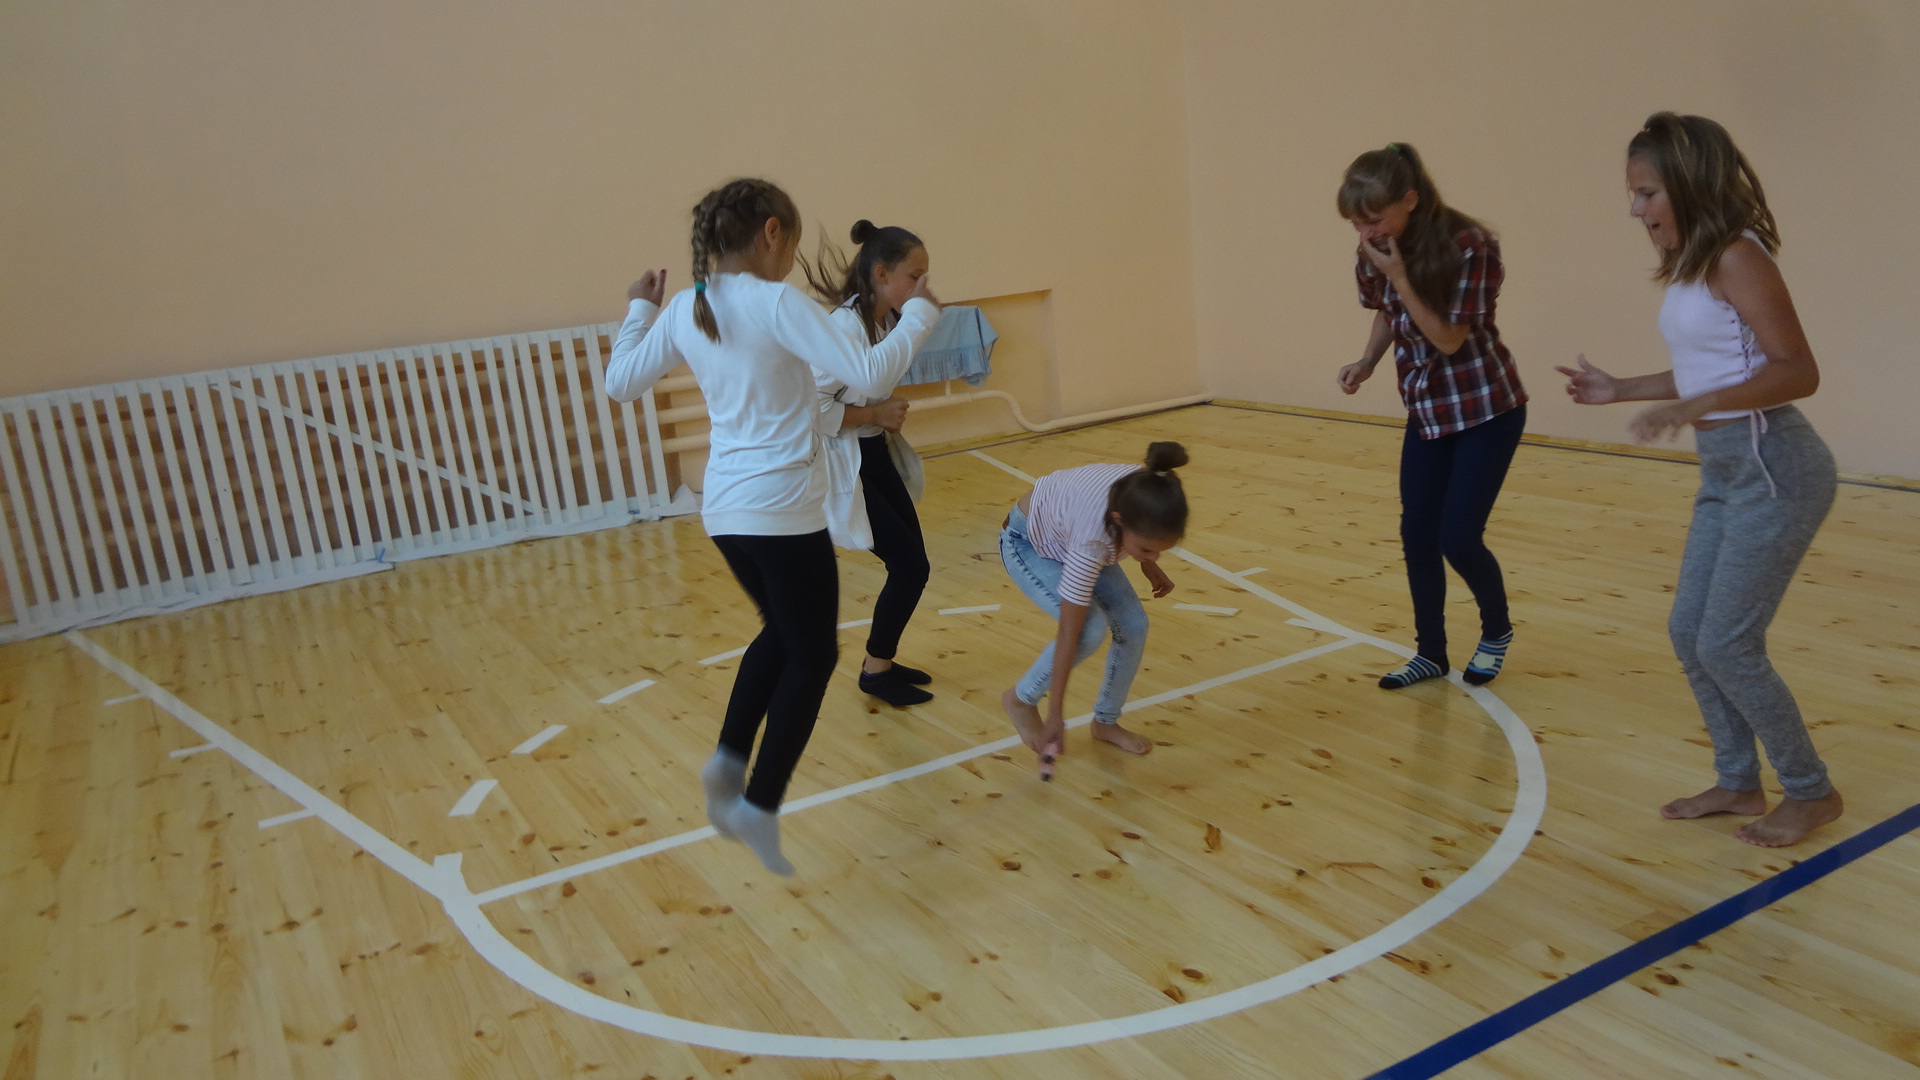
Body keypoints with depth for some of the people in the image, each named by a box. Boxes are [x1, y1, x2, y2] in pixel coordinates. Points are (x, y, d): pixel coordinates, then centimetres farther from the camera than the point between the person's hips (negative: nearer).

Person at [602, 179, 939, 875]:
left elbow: (619, 384, 16)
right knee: (813, 656, 9)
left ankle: (729, 761, 16)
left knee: (781, 634, 27)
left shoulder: (684, 309, 6)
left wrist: (639, 310, 27)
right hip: (783, 510, -7)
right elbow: (867, 376, -18)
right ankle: (759, 806, 6)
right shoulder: (779, 303, -13)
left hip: (723, 509, 7)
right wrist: (918, 313, -4)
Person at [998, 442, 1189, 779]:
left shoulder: (1155, 495, -31)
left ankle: (1106, 722, 18)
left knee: (1133, 626, -4)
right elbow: (1068, 634, -35)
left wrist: (1149, 564, 3)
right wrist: (1056, 715, -28)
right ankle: (1022, 700, -1)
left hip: (1068, 532, 6)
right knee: (1090, 630, -25)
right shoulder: (1092, 540, -44)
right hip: (1027, 543, -6)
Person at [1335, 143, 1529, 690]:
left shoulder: (1469, 246, -23)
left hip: (1487, 407, -6)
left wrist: (1400, 277, -30)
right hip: (1427, 408, 6)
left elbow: (1448, 338, -22)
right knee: (1417, 534, 4)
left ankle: (1497, 632, 22)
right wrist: (1367, 362, -7)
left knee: (1458, 537, -7)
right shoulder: (1377, 250, -6)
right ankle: (1430, 652, 21)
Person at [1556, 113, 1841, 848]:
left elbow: (1797, 371, -21)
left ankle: (1812, 793, 16)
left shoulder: (1735, 257, -16)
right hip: (1724, 470, 9)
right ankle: (1738, 781, 26)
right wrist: (1619, 390, 16)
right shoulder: (1690, 266, 11)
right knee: (1689, 634, 11)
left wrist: (1693, 407, -32)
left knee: (1727, 646, -4)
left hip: (1773, 469, -9)